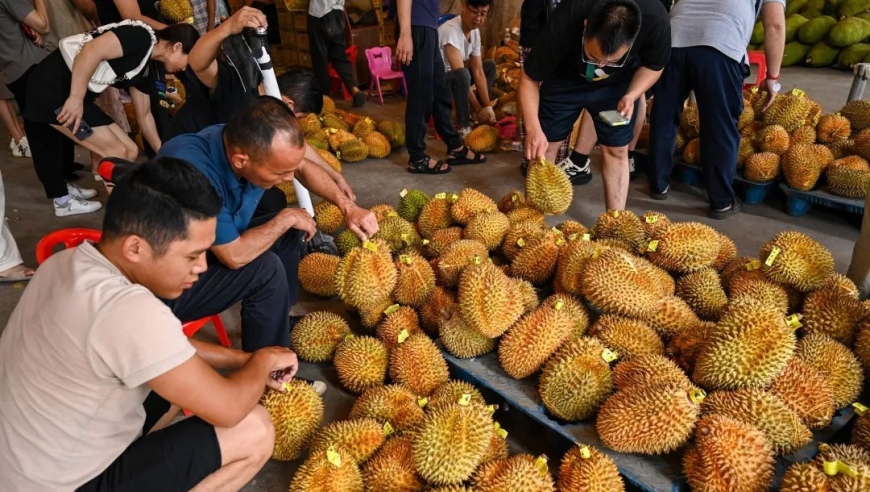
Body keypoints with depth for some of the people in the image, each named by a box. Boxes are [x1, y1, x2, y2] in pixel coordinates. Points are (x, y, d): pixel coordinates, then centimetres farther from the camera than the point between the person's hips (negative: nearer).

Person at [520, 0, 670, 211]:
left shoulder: (655, 21, -34)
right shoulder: (562, 24, -39)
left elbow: (653, 65, -11)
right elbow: (529, 79, -24)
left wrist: (631, 96, -28)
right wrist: (533, 128, -36)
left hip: (618, 83, 1)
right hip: (564, 79, -1)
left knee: (616, 150, -3)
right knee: (545, 145, -1)